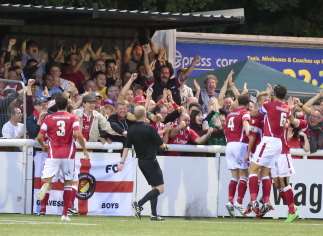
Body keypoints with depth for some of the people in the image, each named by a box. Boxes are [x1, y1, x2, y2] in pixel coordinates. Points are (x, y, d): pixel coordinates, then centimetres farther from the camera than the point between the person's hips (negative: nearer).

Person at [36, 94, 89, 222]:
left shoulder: (48, 118, 3)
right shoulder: (73, 118, 1)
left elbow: (39, 137, -1)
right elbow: (78, 135, -13)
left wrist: (43, 146, 19)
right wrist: (84, 149, 0)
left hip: (53, 154, 0)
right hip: (68, 154, 0)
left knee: (46, 179, -3)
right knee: (68, 182, 12)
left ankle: (46, 184, -43)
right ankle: (65, 214, 8)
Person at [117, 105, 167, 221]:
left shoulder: (131, 130, 0)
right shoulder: (149, 129, -17)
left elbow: (127, 147, 0)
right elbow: (161, 145, -9)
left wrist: (122, 162, 4)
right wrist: (164, 145, 13)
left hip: (141, 161, 7)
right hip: (151, 160, -7)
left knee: (155, 187, 16)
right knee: (160, 188, -6)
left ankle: (154, 214, 11)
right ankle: (139, 204, -20)